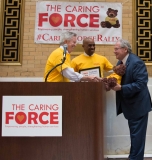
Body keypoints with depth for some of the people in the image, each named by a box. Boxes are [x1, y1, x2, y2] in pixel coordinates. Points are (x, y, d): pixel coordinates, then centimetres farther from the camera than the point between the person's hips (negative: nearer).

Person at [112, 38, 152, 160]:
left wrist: (121, 88, -29)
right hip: (131, 104, 9)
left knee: (137, 134, 0)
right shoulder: (121, 62, 7)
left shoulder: (136, 62, -21)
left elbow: (141, 83, -27)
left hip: (138, 104, -9)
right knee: (134, 133, 19)